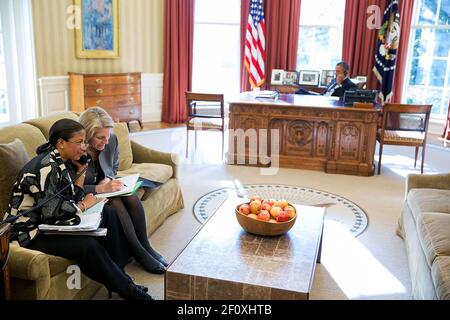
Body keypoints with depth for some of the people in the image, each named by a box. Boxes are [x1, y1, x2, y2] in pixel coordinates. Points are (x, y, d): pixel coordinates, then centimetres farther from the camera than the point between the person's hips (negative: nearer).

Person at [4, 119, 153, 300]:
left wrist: (82, 170, -3)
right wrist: (83, 206, -13)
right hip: (32, 232, -10)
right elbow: (52, 211, -28)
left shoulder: (60, 162, 5)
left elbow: (70, 198, 5)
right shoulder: (45, 166, -23)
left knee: (107, 213, 0)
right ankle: (126, 289, -9)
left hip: (51, 222, 10)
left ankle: (119, 270, 3)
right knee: (87, 245, -28)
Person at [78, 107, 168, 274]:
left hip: (105, 187, 5)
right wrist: (101, 188, -34)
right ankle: (139, 253, -20)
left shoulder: (112, 140, -10)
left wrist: (107, 180, -11)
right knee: (115, 203, -31)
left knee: (131, 197, -24)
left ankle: (145, 246, -11)